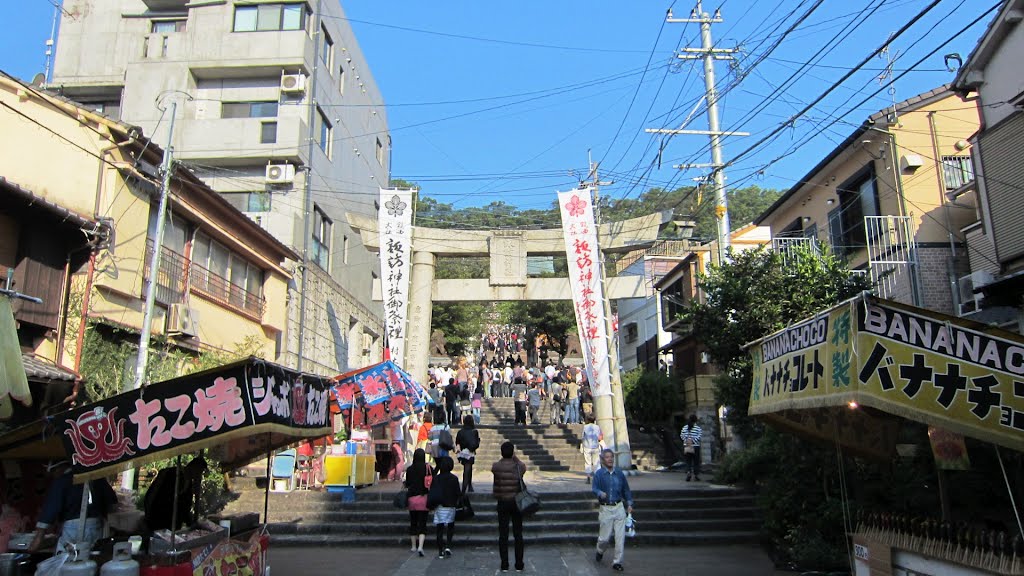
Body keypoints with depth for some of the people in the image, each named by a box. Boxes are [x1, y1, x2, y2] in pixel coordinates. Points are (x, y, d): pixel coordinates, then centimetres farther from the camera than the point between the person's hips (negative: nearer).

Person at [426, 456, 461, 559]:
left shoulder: (435, 478, -3)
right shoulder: (454, 478, -7)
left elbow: (431, 493, 0)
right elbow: (458, 493, -4)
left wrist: (431, 504, 13)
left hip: (439, 507, 1)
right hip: (450, 507, -1)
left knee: (440, 528, 6)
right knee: (450, 527, 15)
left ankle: (440, 551, 6)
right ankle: (448, 546, -4)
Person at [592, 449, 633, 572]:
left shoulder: (619, 473, 7)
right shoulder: (598, 474, -4)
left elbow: (626, 489, 16)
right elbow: (595, 489, -13)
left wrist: (629, 504, 9)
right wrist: (601, 494, -34)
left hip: (619, 507, 3)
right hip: (605, 509, -3)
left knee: (620, 536, -2)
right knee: (605, 537, 3)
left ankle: (617, 562, 11)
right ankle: (600, 552, 36)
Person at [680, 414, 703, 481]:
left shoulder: (685, 427, 5)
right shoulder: (698, 427, -4)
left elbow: (681, 435, 0)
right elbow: (699, 436, -14)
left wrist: (686, 440, -6)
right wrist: (692, 441, -15)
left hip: (686, 446, 3)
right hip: (695, 446, -3)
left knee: (688, 461, 7)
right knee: (696, 461, 7)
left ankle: (688, 472, -14)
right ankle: (696, 475, 8)